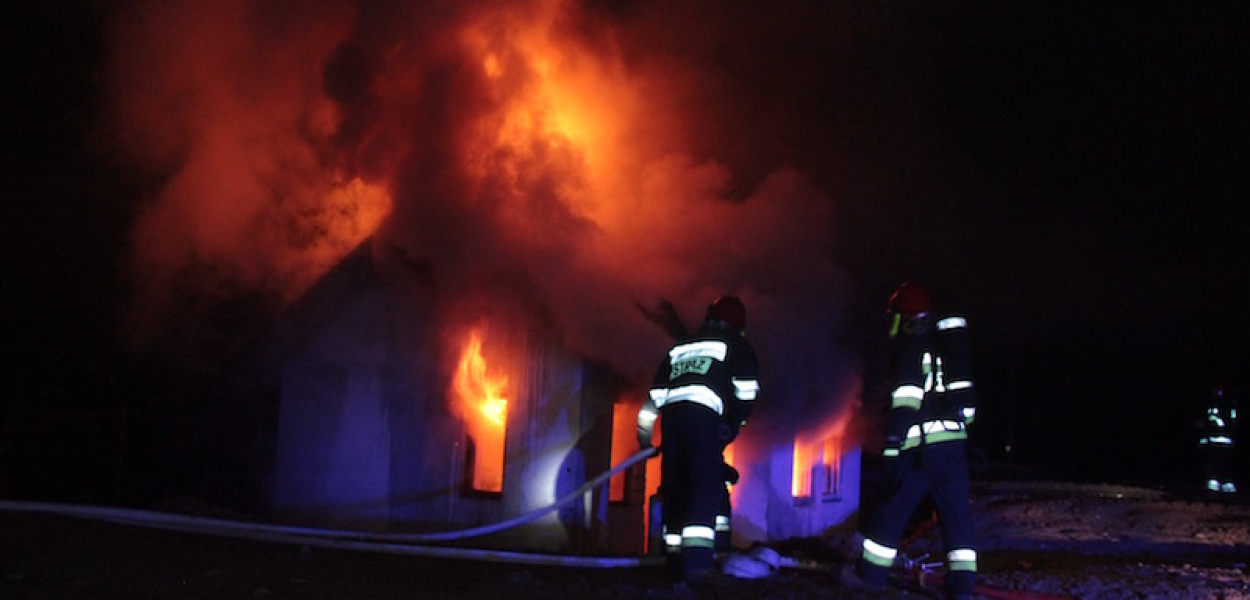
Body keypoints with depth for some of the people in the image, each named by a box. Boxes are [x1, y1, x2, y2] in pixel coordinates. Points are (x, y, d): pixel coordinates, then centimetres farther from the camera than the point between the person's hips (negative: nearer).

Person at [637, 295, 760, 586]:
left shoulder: (680, 347, 32)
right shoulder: (735, 344, 17)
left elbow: (656, 391, 27)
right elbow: (747, 388, 4)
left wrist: (644, 431, 26)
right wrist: (735, 422, 12)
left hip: (671, 414, 6)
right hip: (703, 415, -5)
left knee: (676, 486, 12)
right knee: (708, 485, -13)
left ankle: (675, 554, 13)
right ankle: (696, 559, -30)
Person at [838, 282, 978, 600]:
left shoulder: (910, 344, -4)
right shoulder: (947, 343, 19)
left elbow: (906, 396, -14)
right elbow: (966, 397, 22)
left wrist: (893, 441, -16)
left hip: (922, 443, -7)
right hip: (956, 440, 7)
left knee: (895, 508, 3)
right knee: (956, 512, 5)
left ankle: (871, 573, 12)